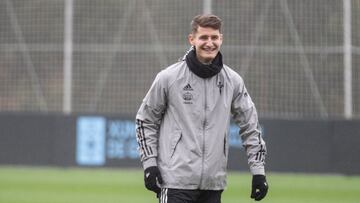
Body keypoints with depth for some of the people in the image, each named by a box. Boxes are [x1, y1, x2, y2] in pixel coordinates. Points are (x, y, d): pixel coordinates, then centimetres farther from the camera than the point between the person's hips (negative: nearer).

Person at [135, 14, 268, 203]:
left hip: (213, 182, 4)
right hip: (176, 180, -4)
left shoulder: (233, 81, 6)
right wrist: (149, 163, -1)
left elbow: (250, 126, 13)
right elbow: (145, 119, 6)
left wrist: (258, 170, 7)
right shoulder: (169, 77, -3)